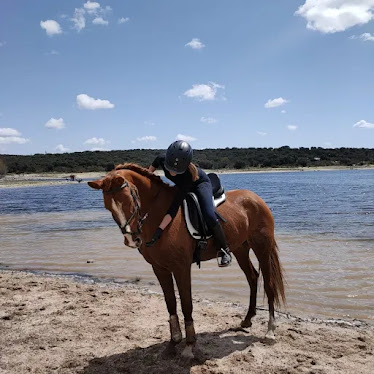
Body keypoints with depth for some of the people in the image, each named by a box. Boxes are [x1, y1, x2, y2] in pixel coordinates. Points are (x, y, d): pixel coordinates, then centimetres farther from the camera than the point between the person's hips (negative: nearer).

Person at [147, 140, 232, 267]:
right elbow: (155, 163, 0)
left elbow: (174, 208, -46)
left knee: (209, 216, -27)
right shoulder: (163, 160, -31)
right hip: (181, 185, 7)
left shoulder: (188, 175, -44)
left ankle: (224, 250, -8)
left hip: (200, 184, -7)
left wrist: (159, 230, -49)